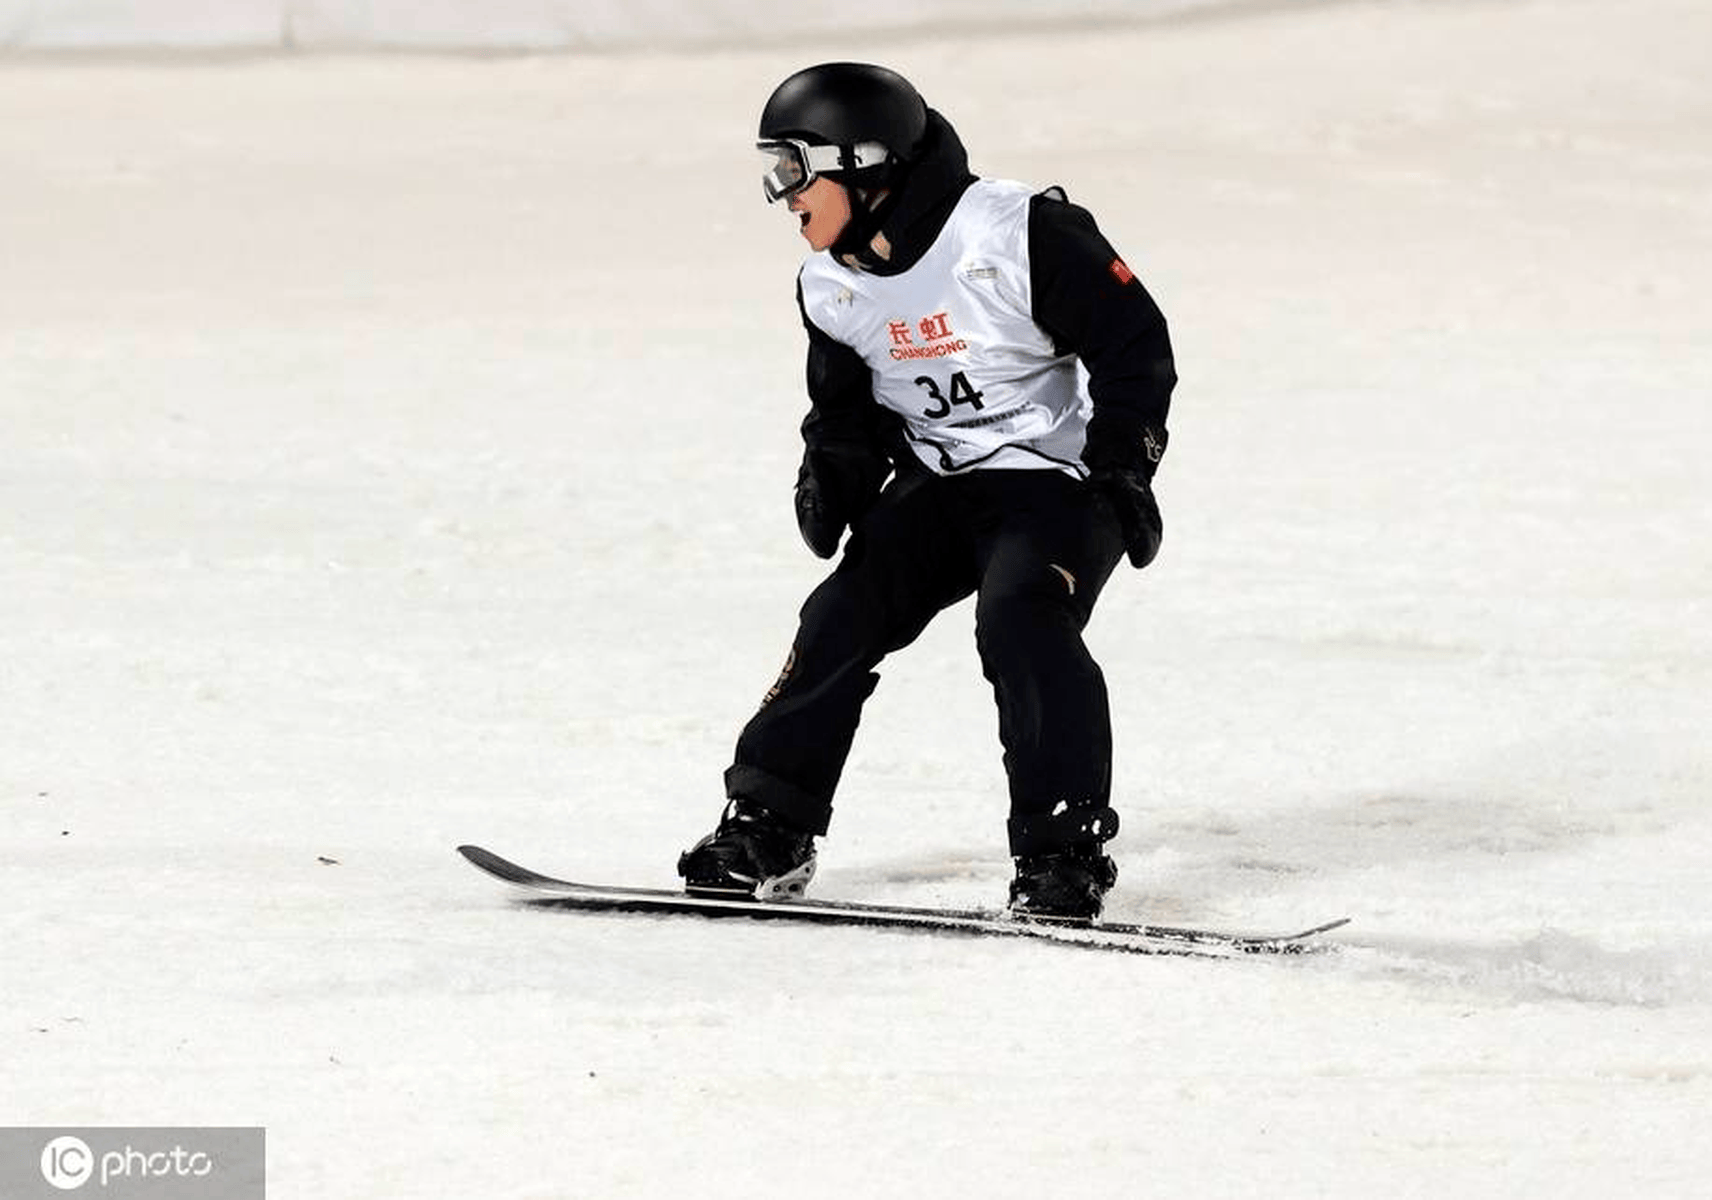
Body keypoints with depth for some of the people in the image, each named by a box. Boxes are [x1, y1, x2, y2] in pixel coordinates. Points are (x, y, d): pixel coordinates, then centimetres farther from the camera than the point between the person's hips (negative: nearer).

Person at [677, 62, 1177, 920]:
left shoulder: (1020, 233, -21)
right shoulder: (832, 287, 2)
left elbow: (1133, 342, -15)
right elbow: (845, 403, 18)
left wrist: (1122, 468, -20)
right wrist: (832, 470, -2)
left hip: (1056, 482, -6)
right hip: (937, 489, 6)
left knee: (1021, 618, -29)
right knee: (842, 618, -8)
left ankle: (1065, 849, -23)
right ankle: (766, 828, 6)